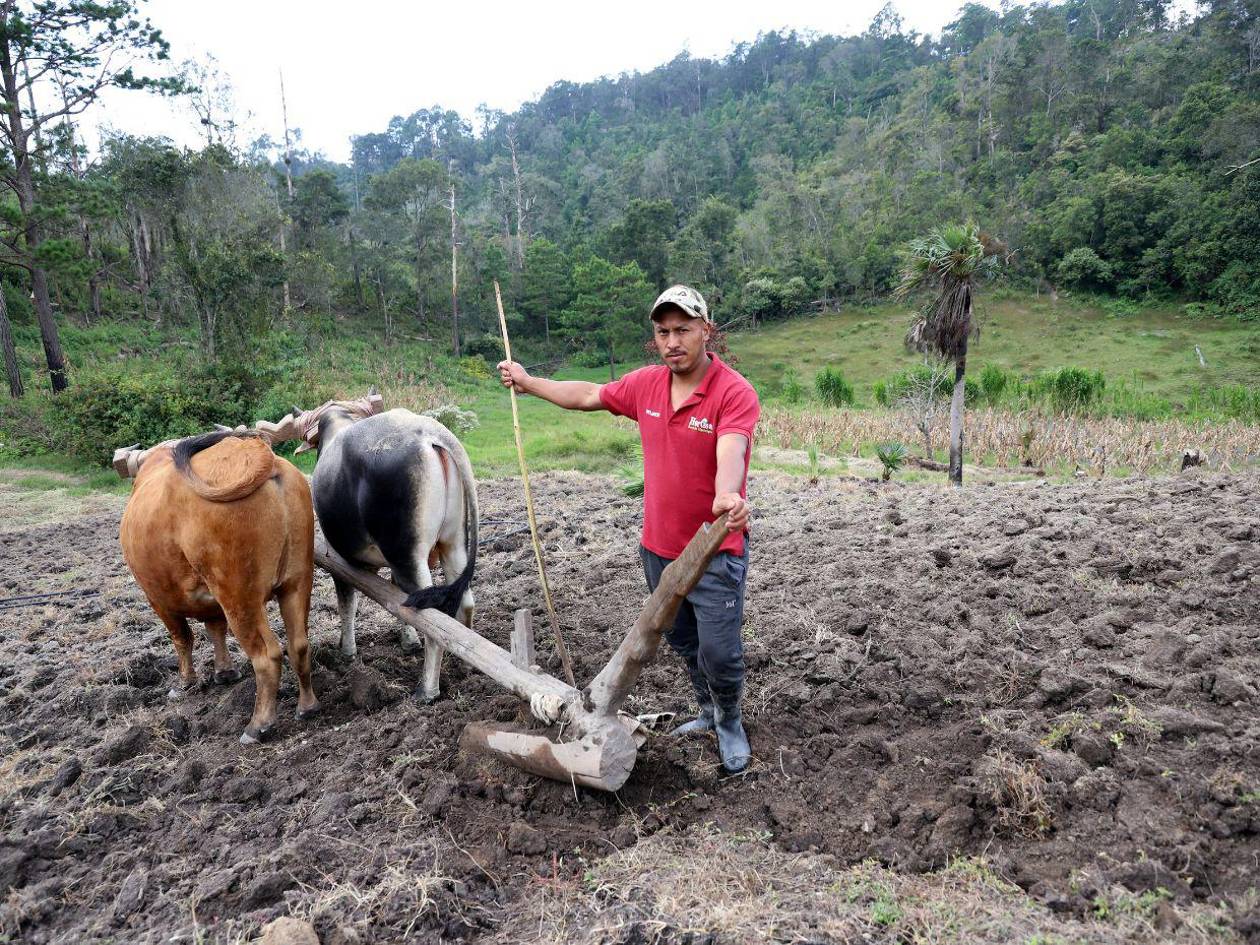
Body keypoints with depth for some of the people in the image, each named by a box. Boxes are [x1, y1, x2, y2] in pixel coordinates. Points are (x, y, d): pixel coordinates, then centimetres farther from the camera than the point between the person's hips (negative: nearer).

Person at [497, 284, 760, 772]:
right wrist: (527, 382, 23)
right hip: (658, 546, 6)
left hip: (716, 552, -6)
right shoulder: (646, 384, 0)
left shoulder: (735, 392, -19)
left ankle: (730, 722, 30)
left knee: (719, 651, -1)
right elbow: (589, 395, 16)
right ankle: (709, 712, 44)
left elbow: (730, 453, -37)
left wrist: (727, 497, -58)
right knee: (683, 642, 20)